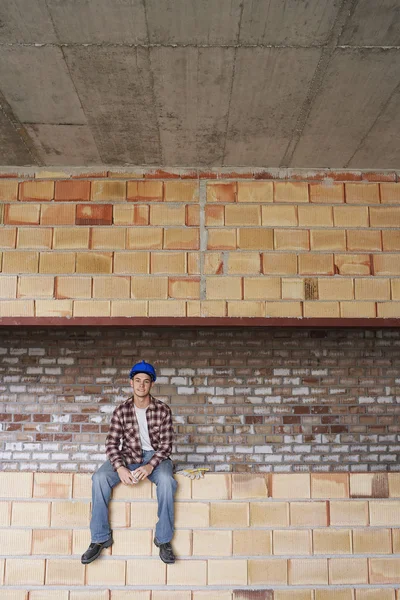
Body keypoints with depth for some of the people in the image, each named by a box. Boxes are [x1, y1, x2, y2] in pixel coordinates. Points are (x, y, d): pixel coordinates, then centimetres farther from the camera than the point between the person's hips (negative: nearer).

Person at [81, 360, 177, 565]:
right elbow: (112, 443, -5)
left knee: (166, 480, -35)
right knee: (99, 477, -25)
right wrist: (120, 467, -23)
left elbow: (166, 445, -8)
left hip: (155, 456, -2)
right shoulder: (121, 411, -5)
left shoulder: (162, 410, -8)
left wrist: (150, 466, -25)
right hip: (128, 456, 2)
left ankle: (163, 539, -18)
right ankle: (101, 538, -11)